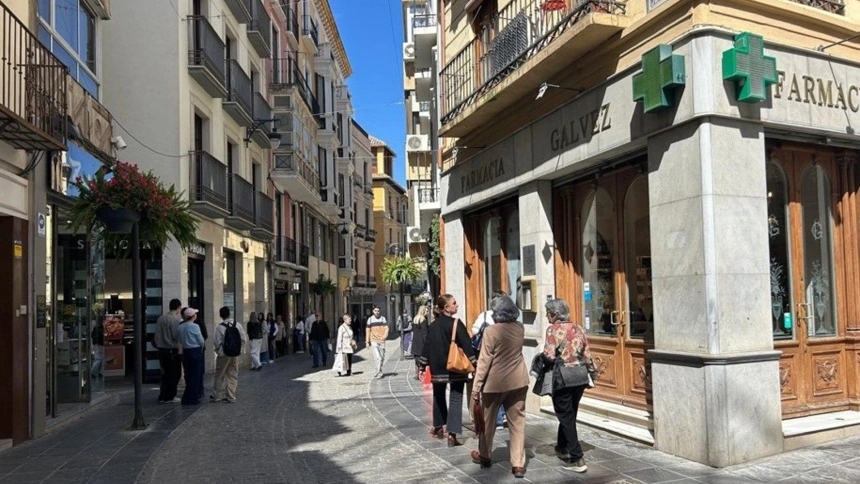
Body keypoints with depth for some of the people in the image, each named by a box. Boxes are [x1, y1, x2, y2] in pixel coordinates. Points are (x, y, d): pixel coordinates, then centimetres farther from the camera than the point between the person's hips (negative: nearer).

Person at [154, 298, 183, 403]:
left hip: (162, 350, 7)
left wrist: (158, 345, 17)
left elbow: (156, 335, 8)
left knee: (165, 373, 16)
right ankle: (169, 397, 8)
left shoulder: (161, 318, 7)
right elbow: (176, 335, -19)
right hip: (172, 350, -7)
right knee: (175, 373, 5)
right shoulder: (176, 319, -14)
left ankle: (163, 396, 19)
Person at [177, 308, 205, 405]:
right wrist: (201, 347, 9)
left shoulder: (180, 326, 3)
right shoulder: (194, 326, -14)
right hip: (196, 351, -6)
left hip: (185, 352, 6)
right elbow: (202, 341, -10)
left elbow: (180, 341, 7)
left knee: (188, 375, 15)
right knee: (196, 375, 2)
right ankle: (191, 398, 3)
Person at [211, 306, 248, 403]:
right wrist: (241, 350, 8)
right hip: (235, 354, 3)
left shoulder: (220, 328, -14)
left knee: (220, 375, 11)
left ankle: (217, 395, 19)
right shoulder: (237, 325, -4)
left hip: (224, 355, -3)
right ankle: (231, 397, 13)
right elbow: (244, 339, -2)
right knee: (233, 376, 11)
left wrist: (218, 351, 6)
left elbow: (217, 343, -12)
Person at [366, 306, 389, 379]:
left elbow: (386, 328, 1)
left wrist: (384, 336, -18)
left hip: (382, 341, 2)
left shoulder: (383, 318, 5)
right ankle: (379, 372, -6)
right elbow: (368, 331, 4)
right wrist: (367, 341, 1)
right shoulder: (370, 319, 2)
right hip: (373, 341, -2)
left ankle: (379, 372, 26)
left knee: (382, 358, 9)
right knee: (378, 357, -15)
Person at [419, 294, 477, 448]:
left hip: (437, 369, 5)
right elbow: (466, 346, -15)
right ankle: (452, 434, -10)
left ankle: (438, 428, 33)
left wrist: (422, 367, 15)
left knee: (439, 397, 21)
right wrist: (475, 365, -13)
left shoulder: (433, 325, 6)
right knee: (455, 400, -3)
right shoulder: (456, 324, -11)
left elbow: (427, 347, 8)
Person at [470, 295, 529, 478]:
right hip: (518, 381, 4)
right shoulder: (520, 328, 0)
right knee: (517, 422, 8)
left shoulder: (491, 331, -17)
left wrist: (476, 385, -10)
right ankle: (518, 464, 8)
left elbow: (484, 360, -16)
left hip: (495, 382, -4)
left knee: (488, 421, 15)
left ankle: (484, 456, 32)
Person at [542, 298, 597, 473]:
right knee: (569, 414, 21)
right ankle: (562, 447, 39)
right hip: (580, 378, 6)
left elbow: (549, 356, -19)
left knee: (566, 417, 2)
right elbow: (587, 355, 7)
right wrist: (591, 373, 19)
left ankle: (577, 459, 0)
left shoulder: (553, 330, -12)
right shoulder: (578, 328, 6)